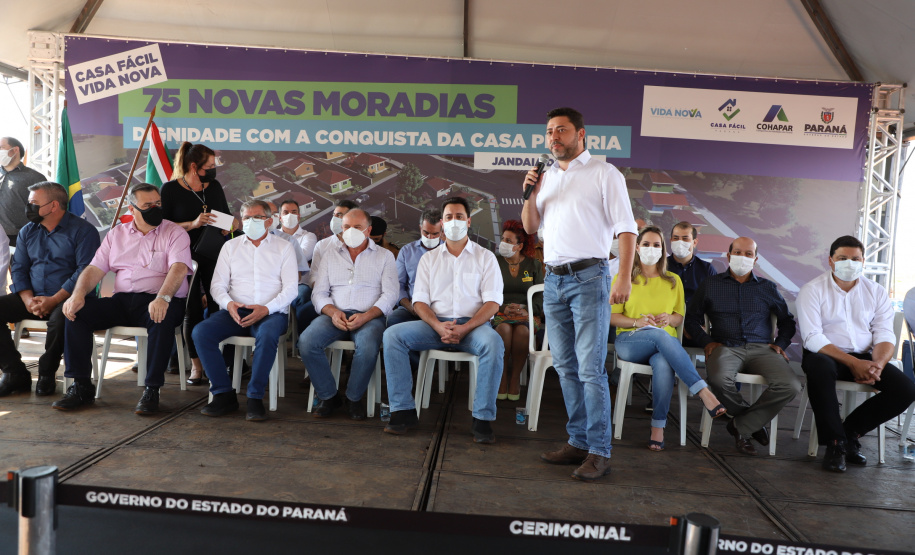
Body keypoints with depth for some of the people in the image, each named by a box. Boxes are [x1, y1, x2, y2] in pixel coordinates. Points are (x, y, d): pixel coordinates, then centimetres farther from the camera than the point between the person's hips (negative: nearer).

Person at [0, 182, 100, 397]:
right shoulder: (27, 231, 18)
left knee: (60, 318, -37)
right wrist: (28, 299, -7)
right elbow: (19, 268, 12)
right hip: (32, 298, 7)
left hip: (65, 299, -6)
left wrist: (53, 300, -21)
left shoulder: (83, 231, -4)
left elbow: (85, 272, -14)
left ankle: (47, 373, -10)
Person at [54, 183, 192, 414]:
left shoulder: (175, 233, 3)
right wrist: (78, 294, -9)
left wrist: (163, 298, -32)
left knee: (163, 317, -37)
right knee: (75, 311, -15)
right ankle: (81, 386, -8)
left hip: (156, 301, -4)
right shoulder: (117, 234, 17)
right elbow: (95, 268, 11)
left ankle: (152, 390, -28)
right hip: (122, 300, 5)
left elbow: (178, 268, -14)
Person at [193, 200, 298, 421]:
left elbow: (290, 288, 1)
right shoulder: (230, 247, 18)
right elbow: (217, 284, 10)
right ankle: (224, 394, -17)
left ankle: (255, 398, -25)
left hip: (272, 312, -3)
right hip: (235, 311, 3)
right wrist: (228, 303, -13)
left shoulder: (284, 247, 10)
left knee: (267, 335, -37)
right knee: (201, 332, -24)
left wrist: (266, 308, -16)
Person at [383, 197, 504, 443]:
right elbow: (419, 301, 7)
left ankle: (482, 418, -26)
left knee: (493, 343, -35)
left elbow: (492, 302, -1)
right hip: (435, 324, 2)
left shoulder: (485, 257, 10)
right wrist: (438, 326, -14)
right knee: (392, 334, -21)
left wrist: (465, 328, -17)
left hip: (473, 324, -2)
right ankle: (404, 410, -18)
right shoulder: (429, 258, 17)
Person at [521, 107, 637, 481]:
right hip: (554, 280, 6)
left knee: (591, 368, -8)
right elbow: (530, 227, 20)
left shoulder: (603, 174, 0)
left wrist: (624, 278, -17)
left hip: (588, 277, -6)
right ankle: (578, 442, 19)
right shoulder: (547, 177, 17)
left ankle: (599, 453, -1)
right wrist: (531, 194, 2)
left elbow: (626, 228, -6)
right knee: (566, 366, 9)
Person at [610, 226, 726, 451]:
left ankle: (658, 427, -31)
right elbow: (612, 316, 4)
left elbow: (680, 317, 18)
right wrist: (636, 321, -14)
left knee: (663, 364, -37)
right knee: (659, 334, -38)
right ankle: (704, 393, -42)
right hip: (630, 342, -2)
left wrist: (669, 318, -6)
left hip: (666, 343, 2)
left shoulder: (673, 280, 19)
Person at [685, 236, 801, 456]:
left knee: (790, 386, -28)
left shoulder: (768, 288, 19)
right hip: (726, 347, -2)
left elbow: (787, 321, 26)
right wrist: (706, 342, 0)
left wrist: (780, 343, 8)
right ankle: (754, 420, -5)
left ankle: (742, 426, -8)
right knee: (719, 379, -37)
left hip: (761, 348, 2)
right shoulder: (710, 285, 14)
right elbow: (692, 318, 15)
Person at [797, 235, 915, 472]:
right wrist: (853, 363, -22)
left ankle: (850, 431, 2)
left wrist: (877, 364, -19)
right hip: (825, 354, -4)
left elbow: (884, 335, 2)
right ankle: (835, 441, -21)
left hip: (863, 357, 5)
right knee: (820, 368, -39)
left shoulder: (876, 292, 8)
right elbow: (813, 338, -14)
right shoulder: (813, 290, -5)